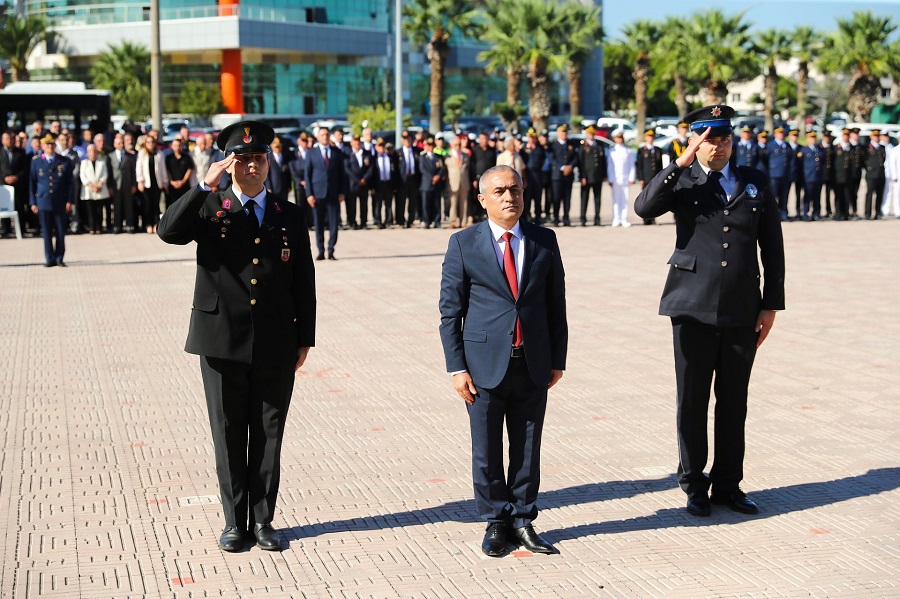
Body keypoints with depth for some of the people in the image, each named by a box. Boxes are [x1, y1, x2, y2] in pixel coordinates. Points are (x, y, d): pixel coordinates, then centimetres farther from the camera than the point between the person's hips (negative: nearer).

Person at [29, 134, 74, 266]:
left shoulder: (65, 162, 5)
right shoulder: (36, 161, 6)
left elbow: (70, 183, 5)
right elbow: (32, 183, 8)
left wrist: (69, 201, -2)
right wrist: (33, 202, 3)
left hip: (60, 203, 0)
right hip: (43, 202, 0)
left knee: (60, 231, 2)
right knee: (46, 232, 2)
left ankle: (59, 258, 12)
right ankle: (50, 259, 9)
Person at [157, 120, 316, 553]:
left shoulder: (290, 216, 9)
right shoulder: (209, 208, 4)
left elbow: (304, 282, 10)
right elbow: (169, 231, -15)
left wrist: (305, 338, 6)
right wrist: (204, 186, -20)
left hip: (276, 348, 1)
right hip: (223, 343, -1)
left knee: (269, 437, 6)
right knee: (228, 437, 6)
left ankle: (263, 519, 16)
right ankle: (234, 521, 17)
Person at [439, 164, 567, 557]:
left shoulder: (544, 241, 5)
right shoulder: (463, 244, -1)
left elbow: (556, 303, 9)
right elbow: (450, 311, -1)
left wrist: (557, 360, 6)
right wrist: (457, 367, -7)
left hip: (533, 365, 2)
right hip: (485, 363, -2)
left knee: (528, 448, 9)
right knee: (487, 451, 6)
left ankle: (522, 520, 22)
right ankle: (495, 522, 20)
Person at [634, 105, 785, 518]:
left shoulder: (756, 184, 9)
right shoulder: (681, 182, 3)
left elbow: (772, 249, 10)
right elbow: (644, 207, -18)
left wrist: (771, 304, 5)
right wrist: (681, 164, -21)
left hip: (743, 311, 2)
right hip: (694, 308, -2)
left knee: (733, 401, 10)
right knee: (692, 401, 5)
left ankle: (728, 484, 21)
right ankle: (694, 485, 17)